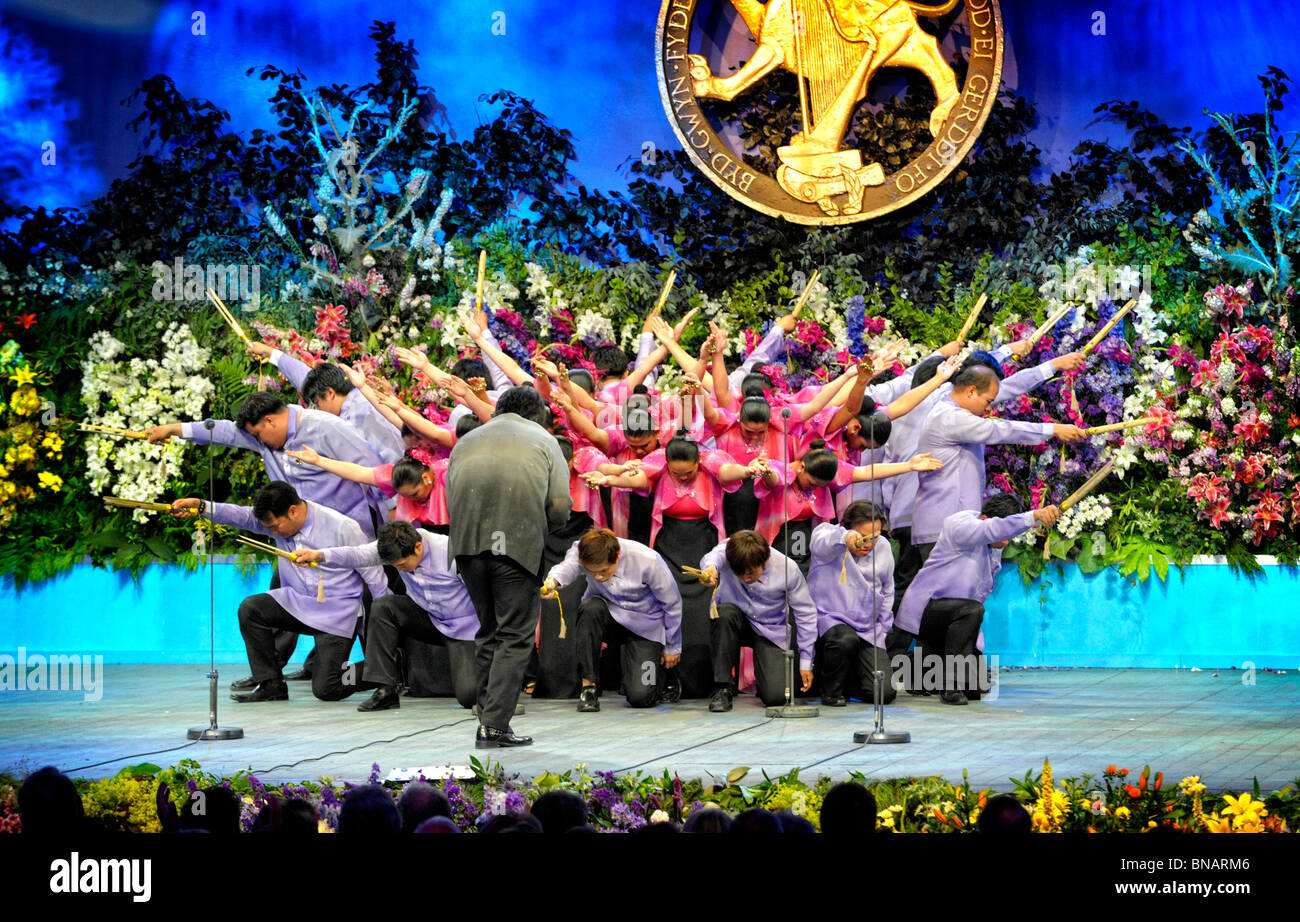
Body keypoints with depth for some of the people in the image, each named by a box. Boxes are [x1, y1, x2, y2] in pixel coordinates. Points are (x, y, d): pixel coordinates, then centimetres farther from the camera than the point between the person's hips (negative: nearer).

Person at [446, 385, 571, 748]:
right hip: (518, 543, -4)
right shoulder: (542, 439, 14)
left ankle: (486, 721, 15)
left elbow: (450, 500, 17)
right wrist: (546, 527, 22)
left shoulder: (467, 440, 24)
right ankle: (495, 725, -7)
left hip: (467, 542, 4)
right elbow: (559, 505, 3)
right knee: (515, 636, 0)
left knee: (488, 632, 16)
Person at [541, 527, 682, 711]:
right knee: (590, 608, -36)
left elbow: (672, 604, -12)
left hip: (644, 625, -2)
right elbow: (569, 565, -46)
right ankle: (588, 686, -25)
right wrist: (553, 581, -70)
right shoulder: (581, 551, -22)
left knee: (640, 697, -17)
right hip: (609, 615, 2)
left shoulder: (648, 561, -26)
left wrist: (672, 648, -2)